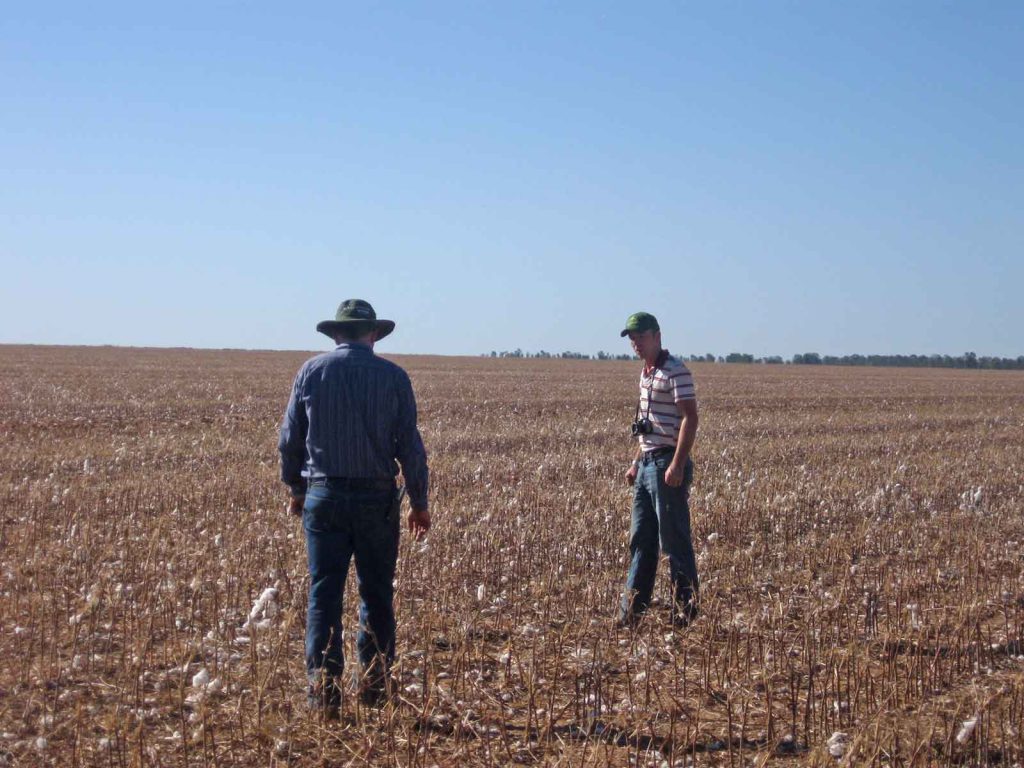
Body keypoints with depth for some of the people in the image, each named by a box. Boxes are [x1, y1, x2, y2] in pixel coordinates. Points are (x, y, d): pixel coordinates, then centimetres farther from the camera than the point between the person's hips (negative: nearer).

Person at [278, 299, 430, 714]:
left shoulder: (312, 371, 1)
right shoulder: (393, 376, -2)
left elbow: (289, 438, 5)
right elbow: (410, 445, -2)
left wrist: (296, 488, 19)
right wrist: (419, 502, 8)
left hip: (324, 496, 0)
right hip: (376, 499, 0)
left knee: (324, 593, 3)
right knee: (376, 594, 11)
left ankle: (323, 686, -2)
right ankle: (374, 684, 17)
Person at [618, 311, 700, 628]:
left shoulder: (676, 372, -12)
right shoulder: (645, 374, 17)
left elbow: (690, 418, -18)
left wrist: (678, 465, -24)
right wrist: (636, 462, 20)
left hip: (667, 465, -10)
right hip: (647, 464, 10)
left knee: (675, 541, -4)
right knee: (640, 540, 11)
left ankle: (685, 614, 5)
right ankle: (630, 614, 17)